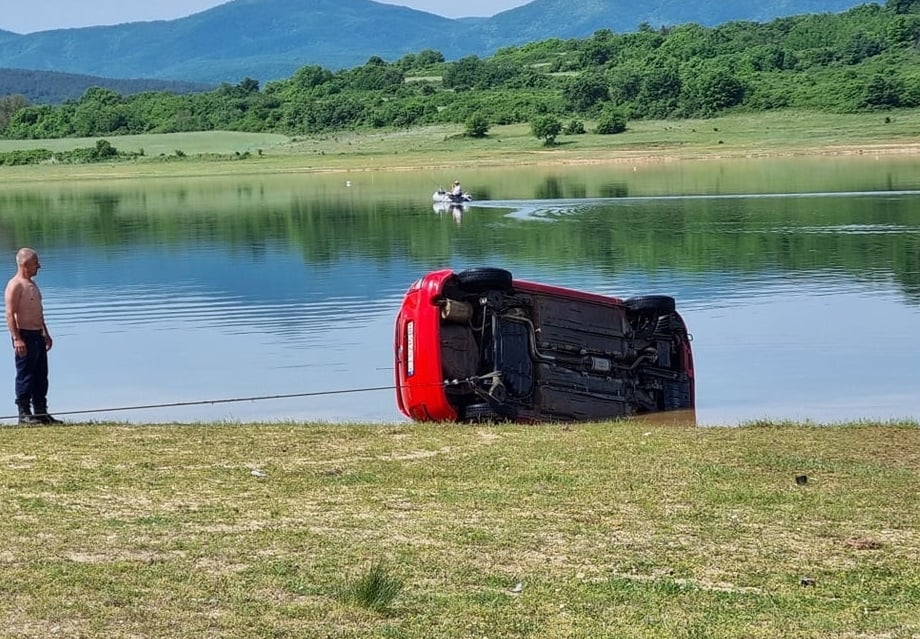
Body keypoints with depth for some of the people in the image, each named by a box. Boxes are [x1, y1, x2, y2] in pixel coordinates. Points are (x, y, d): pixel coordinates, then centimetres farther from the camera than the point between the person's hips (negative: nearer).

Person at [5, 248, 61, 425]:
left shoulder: (32, 284, 17)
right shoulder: (15, 285, -13)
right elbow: (10, 314, -19)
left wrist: (46, 333, 24)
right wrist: (16, 339, -24)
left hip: (37, 335, 9)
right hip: (24, 336, -9)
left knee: (41, 376, 11)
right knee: (25, 375, -4)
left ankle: (41, 412, 16)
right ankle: (24, 413, 1)